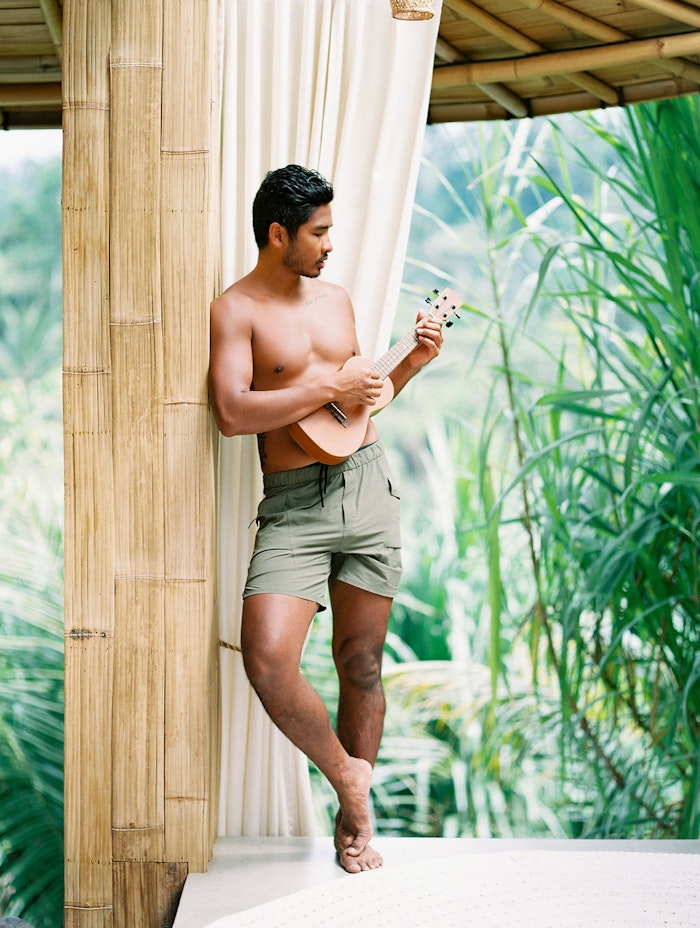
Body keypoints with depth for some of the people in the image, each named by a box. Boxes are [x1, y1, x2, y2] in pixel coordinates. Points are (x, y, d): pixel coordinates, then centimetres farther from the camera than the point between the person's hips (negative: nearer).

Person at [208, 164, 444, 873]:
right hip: (293, 503, -4)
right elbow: (232, 413, -16)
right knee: (268, 661, -19)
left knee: (361, 663, 7)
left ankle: (352, 819, 22)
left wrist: (411, 363, 11)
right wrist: (330, 389, -13)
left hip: (366, 487, 5)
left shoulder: (336, 299, 17)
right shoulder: (236, 310, -3)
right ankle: (348, 777, 6)